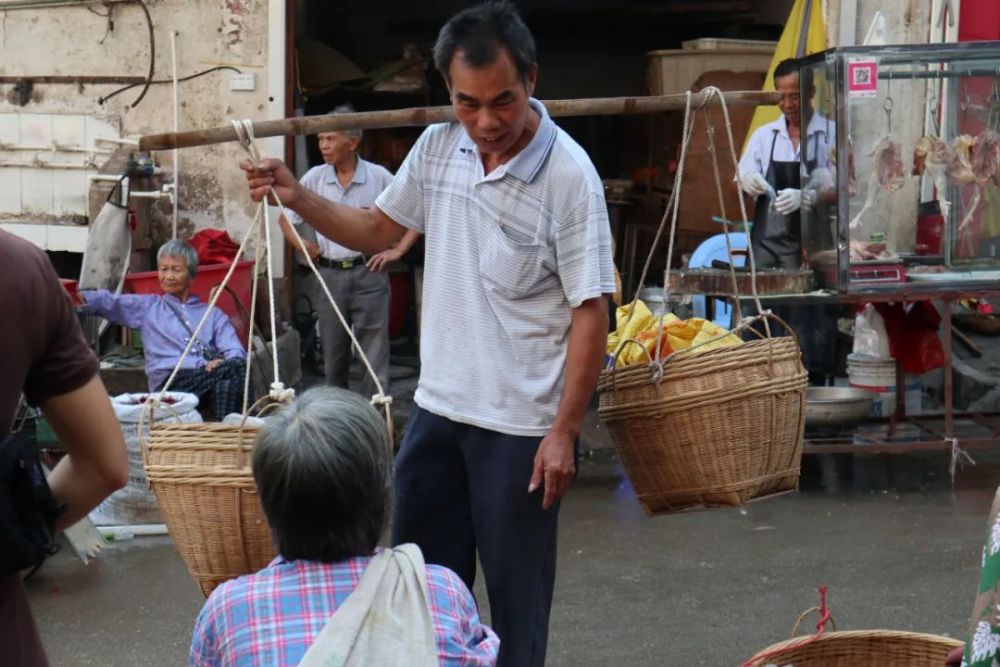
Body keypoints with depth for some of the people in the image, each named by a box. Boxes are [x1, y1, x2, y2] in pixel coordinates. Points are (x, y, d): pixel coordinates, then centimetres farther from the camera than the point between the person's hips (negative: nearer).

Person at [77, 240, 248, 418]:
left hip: (209, 378, 3)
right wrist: (82, 297, -15)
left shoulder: (213, 315, 28)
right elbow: (110, 302, 8)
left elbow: (237, 352, 12)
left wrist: (222, 362, -13)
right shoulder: (147, 307, 26)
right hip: (171, 381, -2)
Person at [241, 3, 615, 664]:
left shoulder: (568, 175, -17)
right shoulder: (437, 147, 0)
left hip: (522, 424, -6)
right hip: (438, 407, 6)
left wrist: (564, 433, -16)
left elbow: (590, 312, -15)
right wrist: (298, 197, 0)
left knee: (516, 590, 7)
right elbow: (379, 229, 16)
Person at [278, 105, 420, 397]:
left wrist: (397, 251, -4)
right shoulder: (315, 178, 4)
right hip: (329, 275, 3)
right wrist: (301, 244, 4)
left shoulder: (379, 177, -4)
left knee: (374, 356, -5)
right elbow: (287, 218, 17)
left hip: (368, 274, -3)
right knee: (333, 355, 11)